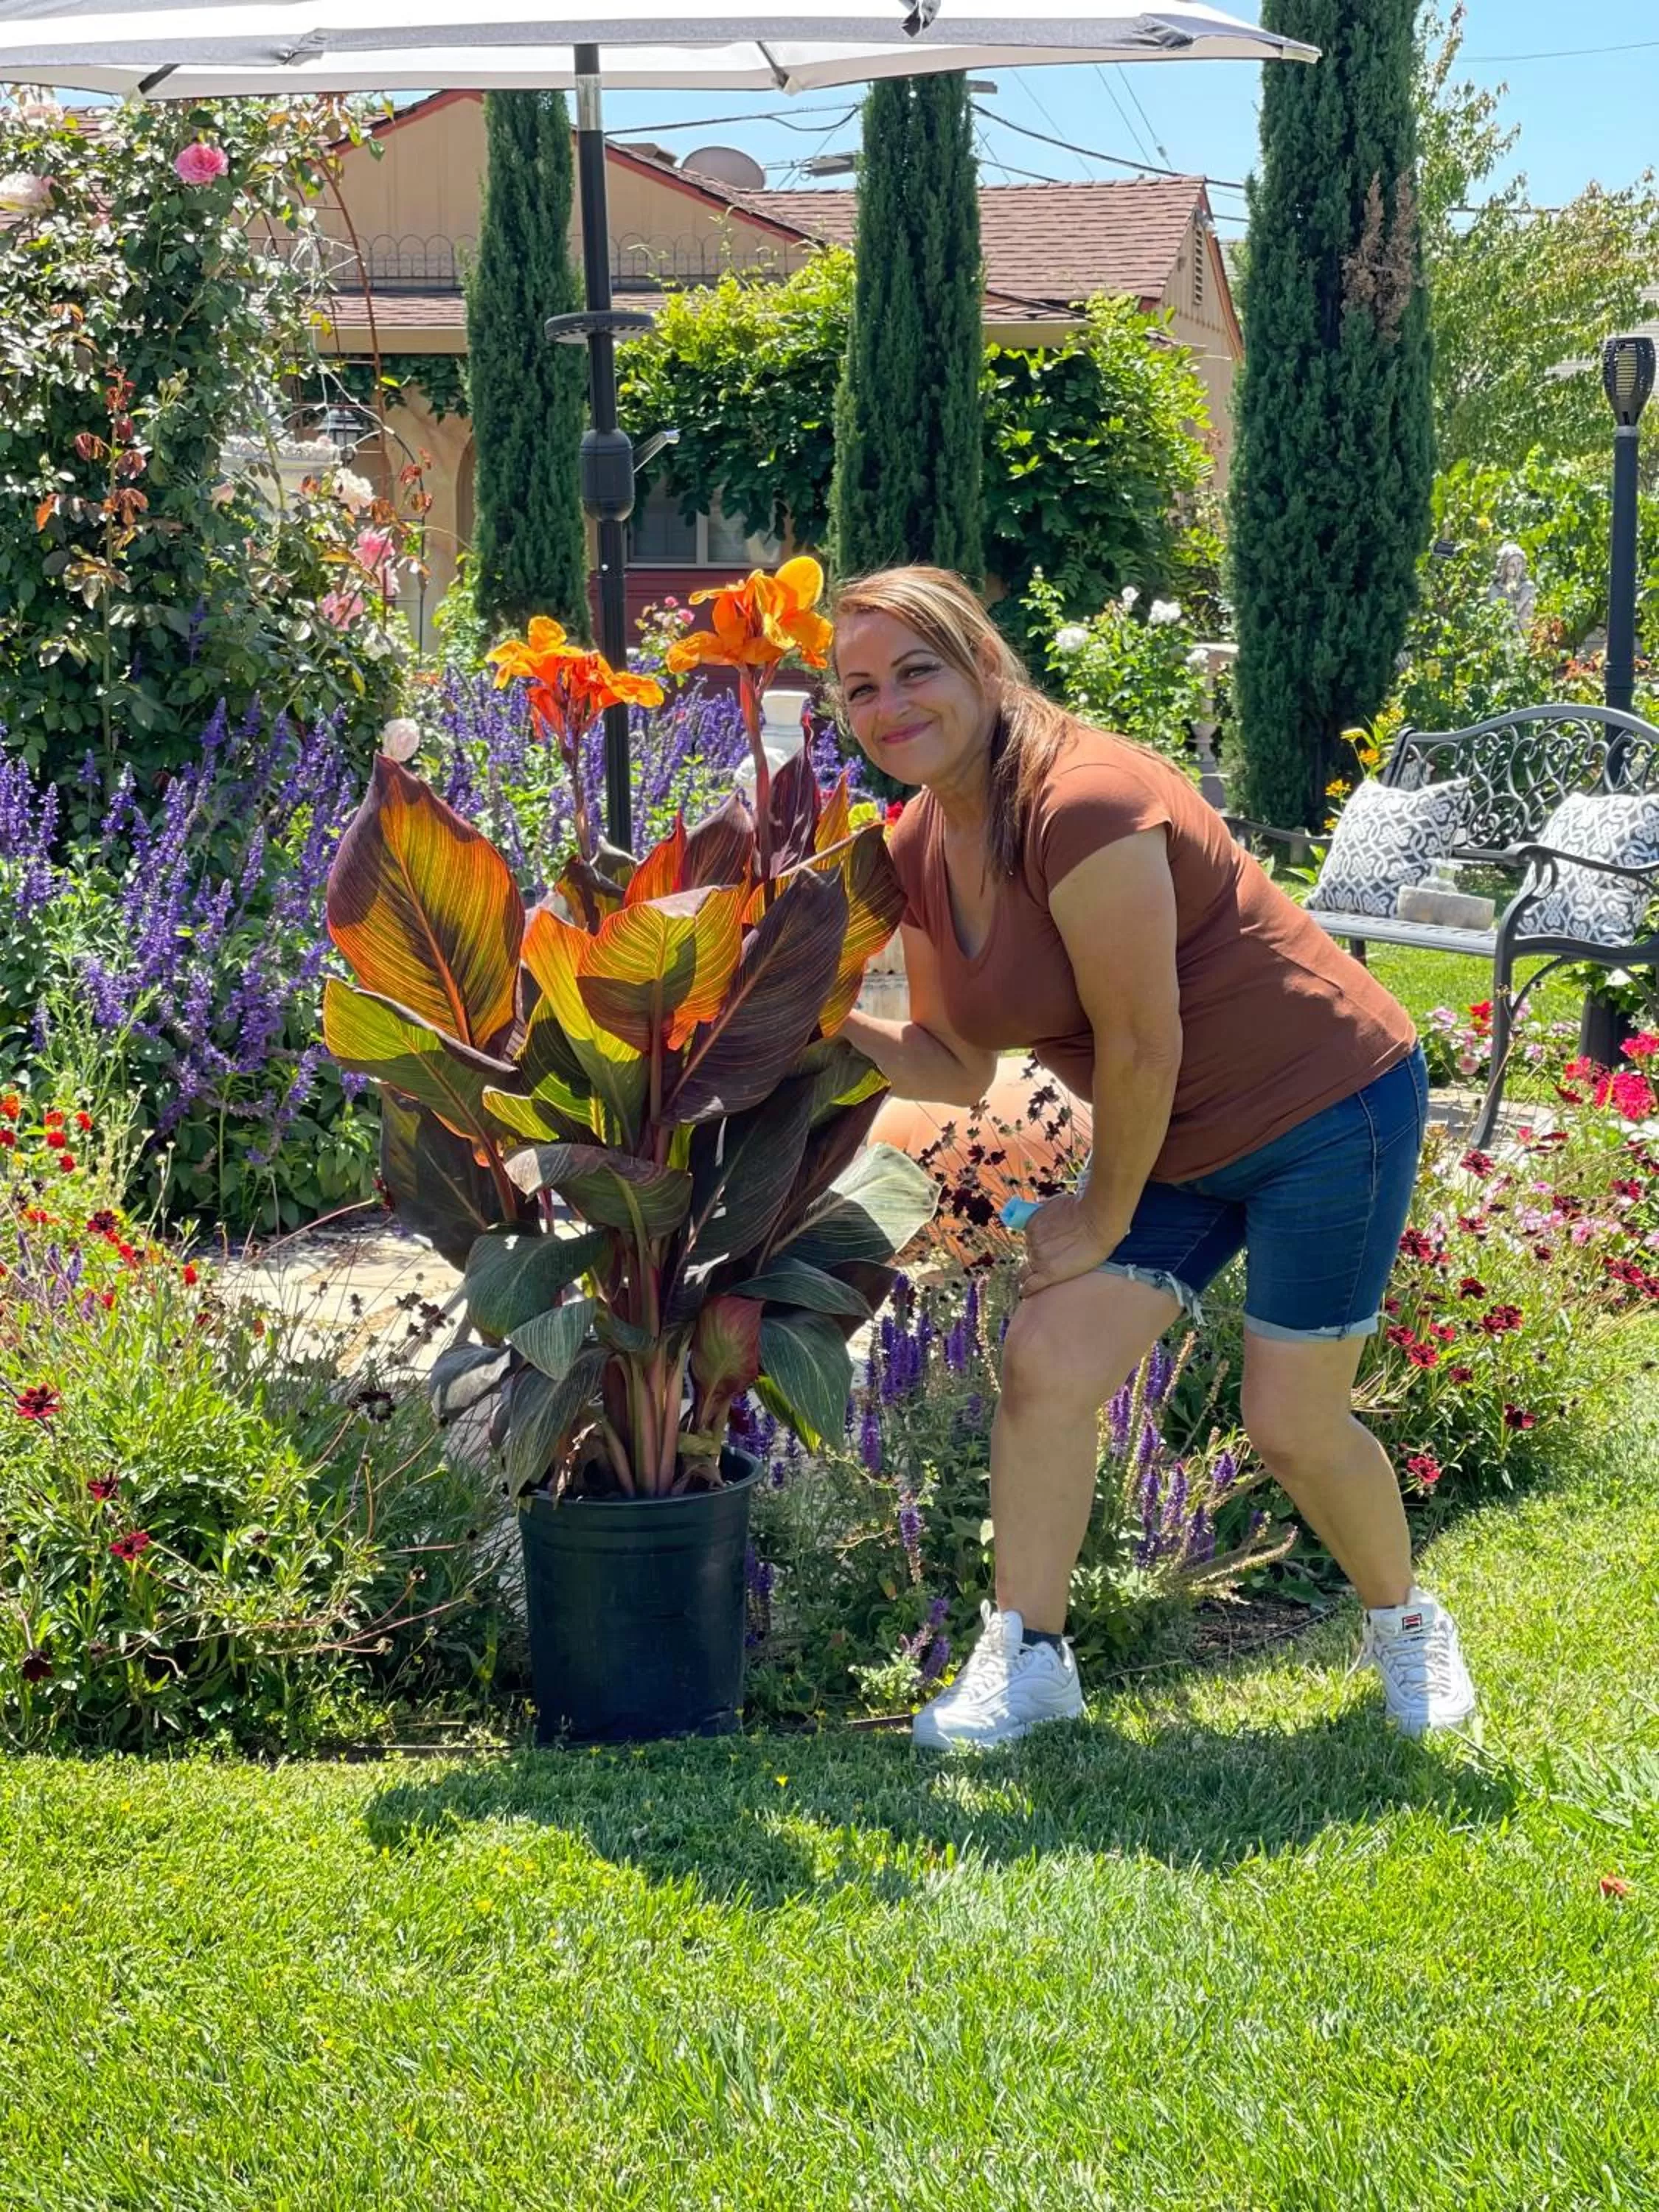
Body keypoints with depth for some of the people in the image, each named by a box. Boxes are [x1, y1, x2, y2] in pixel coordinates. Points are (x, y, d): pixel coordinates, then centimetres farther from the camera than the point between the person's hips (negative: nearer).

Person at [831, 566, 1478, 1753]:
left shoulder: (1083, 801, -28)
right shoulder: (918, 852, -2)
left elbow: (1142, 1042, -24)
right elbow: (953, 1064, 4)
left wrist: (1106, 1216, -11)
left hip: (1329, 1104, -7)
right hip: (1179, 1139, 7)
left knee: (1294, 1423, 1)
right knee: (1047, 1357, -7)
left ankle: (1407, 1624, 30)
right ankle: (1026, 1658, 7)